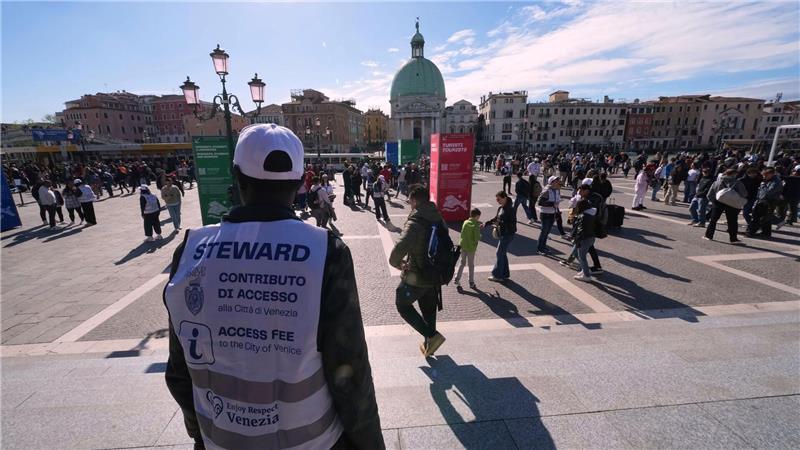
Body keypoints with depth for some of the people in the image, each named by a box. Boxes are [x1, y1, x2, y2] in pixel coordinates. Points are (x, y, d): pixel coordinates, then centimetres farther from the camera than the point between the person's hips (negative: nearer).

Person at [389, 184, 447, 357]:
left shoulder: (415, 222, -24)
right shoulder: (438, 218, 1)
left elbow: (400, 247, -37)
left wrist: (396, 263, -18)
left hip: (416, 277, -7)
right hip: (435, 274, 7)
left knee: (403, 305, 15)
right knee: (429, 310, 23)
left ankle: (432, 336, 7)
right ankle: (429, 345, 38)